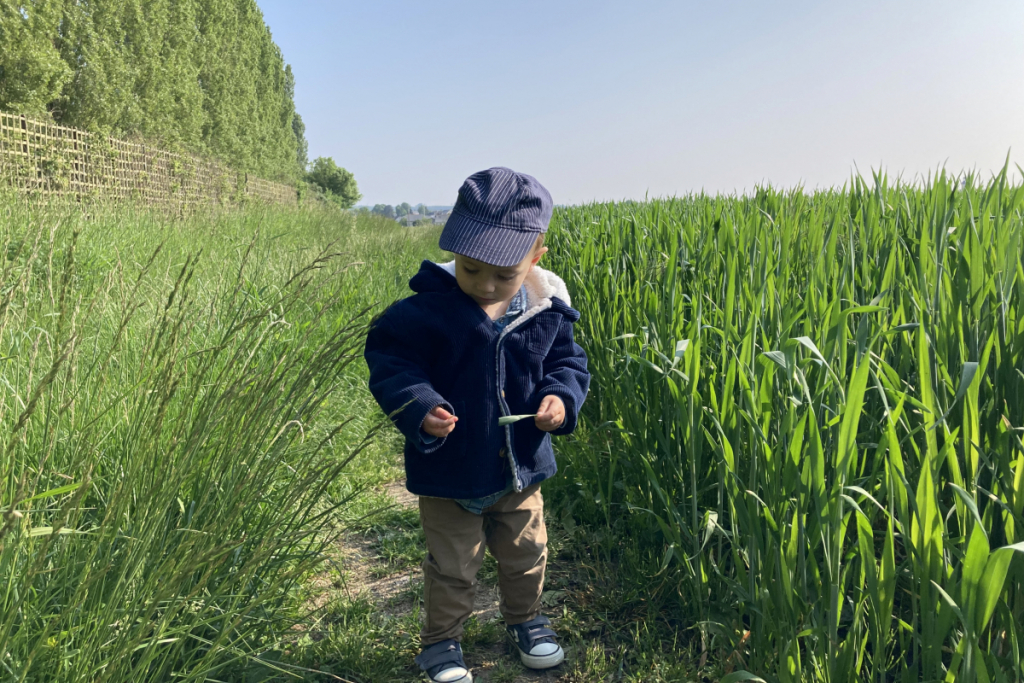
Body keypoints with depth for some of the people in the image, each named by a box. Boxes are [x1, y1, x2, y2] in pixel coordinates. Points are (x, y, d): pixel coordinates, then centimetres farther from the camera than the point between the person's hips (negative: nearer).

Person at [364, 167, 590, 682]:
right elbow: (389, 361, -16)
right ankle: (441, 640, 40)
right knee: (452, 567, 15)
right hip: (449, 471, -3)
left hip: (522, 467, 4)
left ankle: (525, 619, 52)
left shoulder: (548, 310, -10)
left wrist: (561, 397, -18)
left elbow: (568, 360, 3)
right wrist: (418, 407, -33)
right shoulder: (426, 310, -21)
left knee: (526, 555, 25)